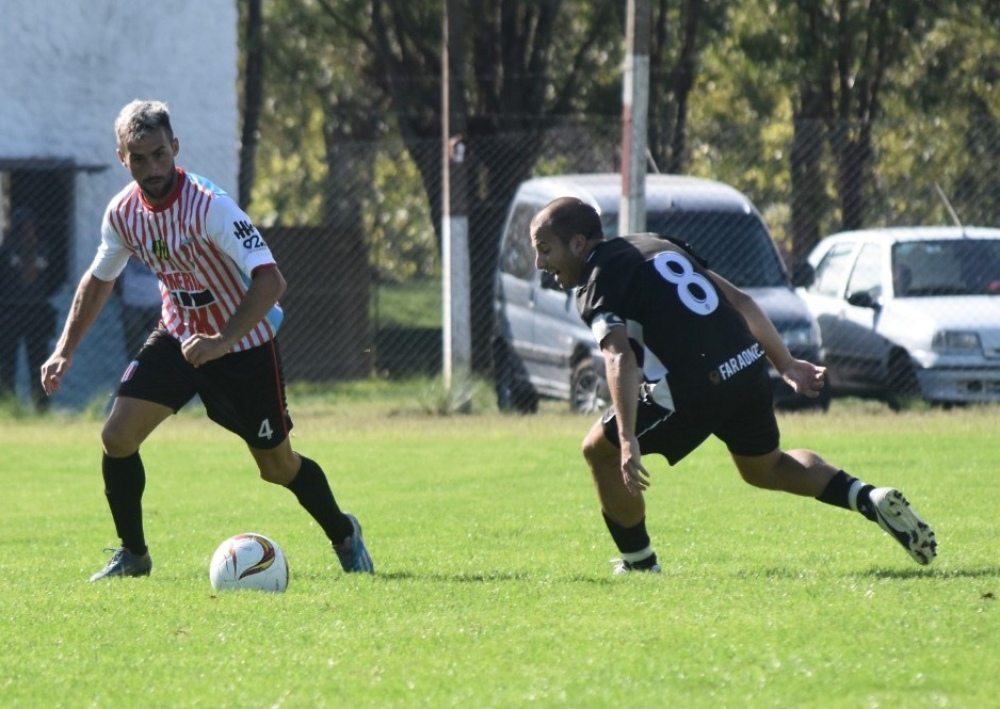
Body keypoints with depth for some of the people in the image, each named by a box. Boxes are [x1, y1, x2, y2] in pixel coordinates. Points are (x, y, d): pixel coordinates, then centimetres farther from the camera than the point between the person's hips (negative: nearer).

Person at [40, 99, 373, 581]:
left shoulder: (209, 206, -29)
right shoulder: (123, 213, -10)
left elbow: (270, 280, -37)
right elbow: (98, 280, 11)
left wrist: (221, 342, -45)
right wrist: (65, 350, 6)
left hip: (245, 344, -5)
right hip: (179, 337, 5)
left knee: (277, 466, 4)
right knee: (117, 436, -11)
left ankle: (344, 536, 31)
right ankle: (132, 555, 6)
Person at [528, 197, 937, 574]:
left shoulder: (597, 286, -4)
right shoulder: (656, 246, 21)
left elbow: (620, 360, -21)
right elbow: (738, 300, 21)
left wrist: (628, 440, -29)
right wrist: (785, 363, 23)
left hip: (693, 388, -8)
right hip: (749, 368, 8)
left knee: (599, 452, 11)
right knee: (764, 467, 31)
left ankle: (639, 564, 15)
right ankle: (870, 499, 15)